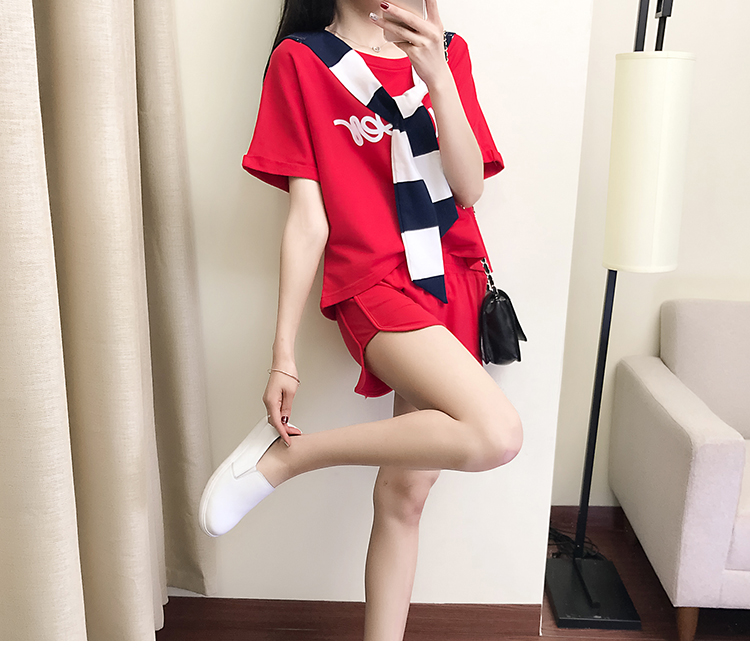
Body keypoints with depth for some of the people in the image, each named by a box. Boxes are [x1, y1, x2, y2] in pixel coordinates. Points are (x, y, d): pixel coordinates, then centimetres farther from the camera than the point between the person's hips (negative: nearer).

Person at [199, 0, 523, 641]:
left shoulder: (447, 52, 11)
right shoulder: (300, 60, -2)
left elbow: (469, 189, -2)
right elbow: (307, 221, -7)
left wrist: (437, 76, -15)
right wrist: (284, 356, -10)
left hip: (455, 281, 5)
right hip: (374, 283, -5)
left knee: (406, 492, 6)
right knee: (497, 434, -28)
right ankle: (286, 453, -12)